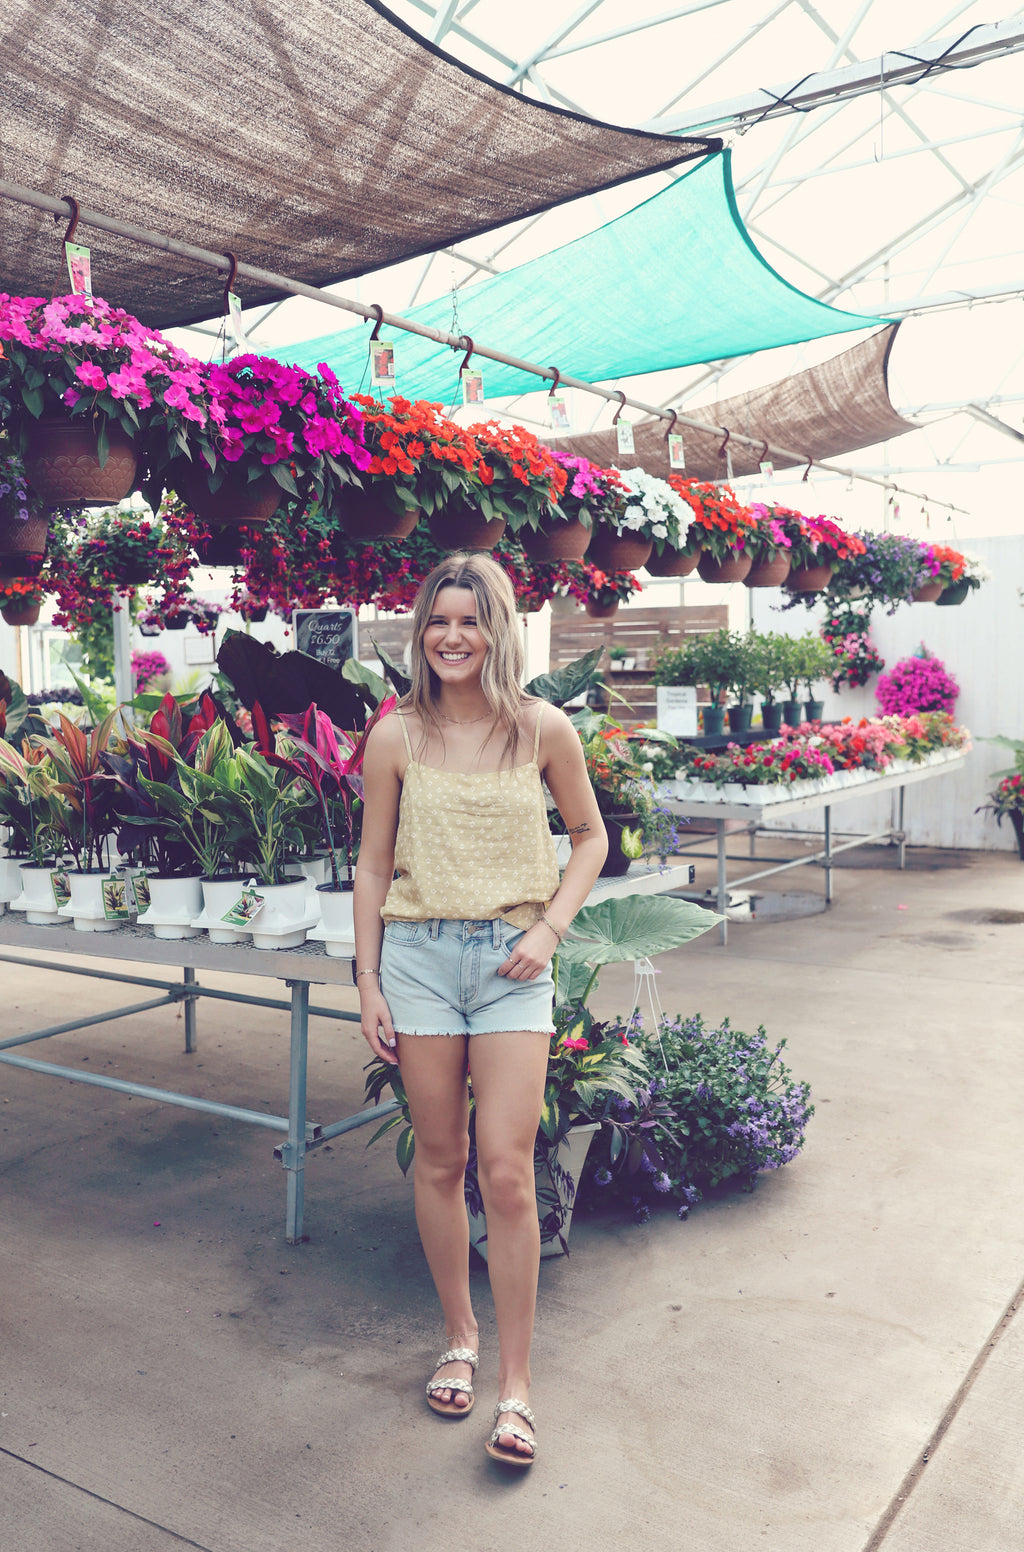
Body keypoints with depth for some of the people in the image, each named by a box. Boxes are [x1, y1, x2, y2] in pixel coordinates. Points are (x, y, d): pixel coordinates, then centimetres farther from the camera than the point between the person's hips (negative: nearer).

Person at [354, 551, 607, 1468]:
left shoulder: (543, 729, -2)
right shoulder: (397, 738, 1)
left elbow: (590, 835, 10)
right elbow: (373, 865, 6)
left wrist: (552, 926, -4)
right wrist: (369, 982, 4)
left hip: (513, 961, -1)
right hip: (419, 955, 1)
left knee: (506, 1170, -5)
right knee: (440, 1161, 10)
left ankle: (516, 1385, 11)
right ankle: (459, 1339, 33)